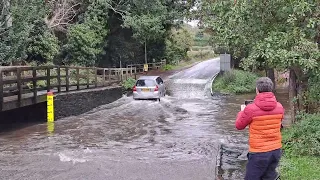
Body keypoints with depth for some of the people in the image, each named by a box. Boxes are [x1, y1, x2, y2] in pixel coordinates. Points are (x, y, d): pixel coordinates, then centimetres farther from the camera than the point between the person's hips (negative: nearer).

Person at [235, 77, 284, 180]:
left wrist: (242, 111, 15)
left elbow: (239, 126, -2)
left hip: (259, 153, -5)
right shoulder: (280, 107, -3)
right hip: (276, 150, 5)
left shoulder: (250, 109, -18)